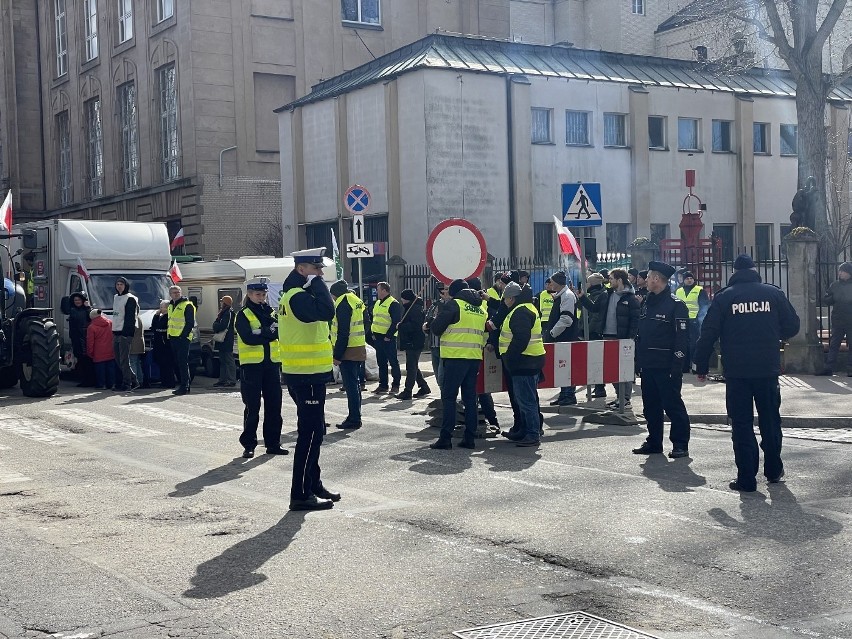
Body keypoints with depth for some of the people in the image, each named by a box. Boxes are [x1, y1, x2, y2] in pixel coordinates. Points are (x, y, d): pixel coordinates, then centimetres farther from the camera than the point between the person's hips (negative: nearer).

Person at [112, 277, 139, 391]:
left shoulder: (130, 299, -7)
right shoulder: (115, 297, 19)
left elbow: (130, 318, -13)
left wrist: (126, 332, -20)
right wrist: (114, 330, 19)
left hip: (125, 333, -9)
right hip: (116, 332, 9)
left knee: (124, 360, -8)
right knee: (118, 360, 9)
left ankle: (126, 384, -4)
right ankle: (134, 381, 15)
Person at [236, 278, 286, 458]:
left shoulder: (271, 312, 13)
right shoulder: (243, 315, -1)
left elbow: (281, 332, -4)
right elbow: (248, 338, -17)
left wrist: (260, 332, -17)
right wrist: (269, 332, -12)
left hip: (272, 363, 5)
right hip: (251, 364, -5)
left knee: (274, 405, 6)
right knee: (252, 407, -1)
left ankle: (273, 443, 14)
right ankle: (248, 445, 8)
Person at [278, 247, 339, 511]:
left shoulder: (295, 294, 15)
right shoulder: (298, 297, -18)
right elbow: (326, 312, -33)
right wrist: (317, 282, -22)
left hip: (306, 374, 11)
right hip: (307, 376, -11)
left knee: (313, 430, 19)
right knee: (310, 433, -7)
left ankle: (313, 485, 29)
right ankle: (300, 495, -4)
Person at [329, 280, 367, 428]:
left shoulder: (343, 303, -14)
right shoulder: (357, 301, 15)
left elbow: (343, 332, -20)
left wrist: (337, 355, -17)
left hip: (348, 353, -10)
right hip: (359, 350, 10)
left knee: (350, 385, -6)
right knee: (354, 384, 15)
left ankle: (354, 419, -4)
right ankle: (355, 417, 22)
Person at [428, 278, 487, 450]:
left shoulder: (455, 304, -6)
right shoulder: (481, 310, 15)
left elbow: (436, 328, -7)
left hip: (456, 357, -6)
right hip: (475, 358, 6)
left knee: (448, 397, -2)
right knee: (470, 397, 10)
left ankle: (445, 437, -6)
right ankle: (469, 437, 10)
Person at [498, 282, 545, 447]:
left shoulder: (520, 312, -17)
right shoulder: (526, 308, 18)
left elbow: (521, 338, -26)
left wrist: (509, 356, -19)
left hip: (524, 363, -11)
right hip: (529, 361, 11)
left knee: (526, 400, -7)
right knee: (528, 399, 17)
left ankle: (533, 435, -4)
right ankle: (527, 431, 25)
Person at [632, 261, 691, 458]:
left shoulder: (675, 305, -9)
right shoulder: (646, 303, 15)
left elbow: (682, 338, -13)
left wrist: (676, 367, -18)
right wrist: (639, 361, 14)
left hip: (666, 367, -8)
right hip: (648, 366, 8)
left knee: (673, 405, -4)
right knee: (650, 406, 12)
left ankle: (680, 444, 2)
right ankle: (654, 442, 22)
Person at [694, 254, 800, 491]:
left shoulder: (724, 297, -1)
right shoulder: (774, 293, 2)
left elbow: (708, 334, -5)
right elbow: (792, 326, 4)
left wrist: (701, 366, 3)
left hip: (737, 373, -2)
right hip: (768, 370, 2)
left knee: (742, 425, 3)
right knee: (770, 421, 17)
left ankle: (746, 479, 1)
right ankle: (773, 471, 28)